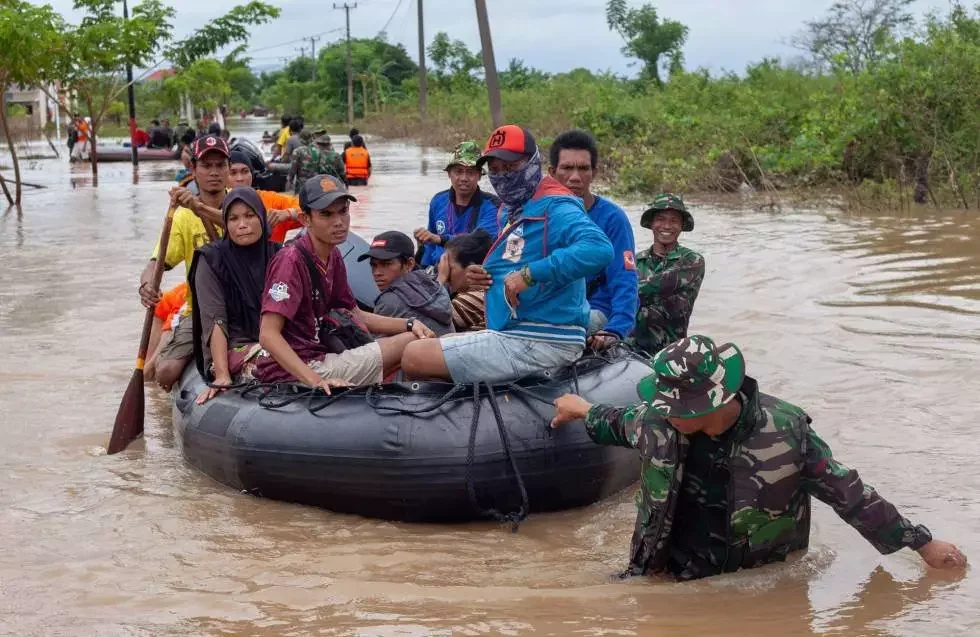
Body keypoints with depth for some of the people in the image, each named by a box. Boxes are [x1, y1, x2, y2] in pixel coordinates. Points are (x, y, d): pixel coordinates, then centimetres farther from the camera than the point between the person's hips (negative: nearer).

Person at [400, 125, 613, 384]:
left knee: (414, 358, -14)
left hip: (540, 344, -11)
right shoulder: (509, 212, 16)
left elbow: (599, 248, -33)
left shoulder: (554, 207, -15)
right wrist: (481, 278, 6)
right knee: (416, 349, 23)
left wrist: (529, 274, -32)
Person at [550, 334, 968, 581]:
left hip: (759, 586, -2)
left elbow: (848, 494, -13)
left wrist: (923, 544, -9)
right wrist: (586, 411, 33)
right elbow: (624, 424, 14)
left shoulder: (784, 432, -23)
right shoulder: (659, 417, -12)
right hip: (670, 577, 2)